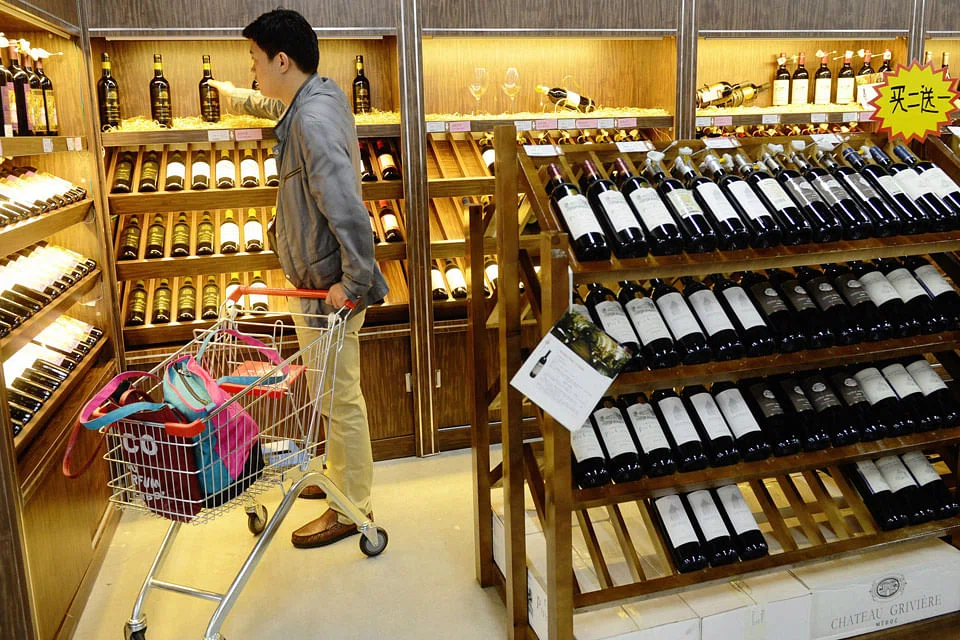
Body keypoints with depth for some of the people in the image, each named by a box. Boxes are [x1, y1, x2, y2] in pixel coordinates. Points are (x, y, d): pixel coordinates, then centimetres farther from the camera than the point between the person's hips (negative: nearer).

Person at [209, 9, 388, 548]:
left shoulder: (313, 120, -25)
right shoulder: (317, 98, 8)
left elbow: (347, 211, -33)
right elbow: (275, 105, 34)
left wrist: (355, 284, -25)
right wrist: (234, 95, 49)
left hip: (328, 289, -10)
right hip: (318, 282, 10)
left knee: (340, 398, 3)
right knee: (333, 393, 22)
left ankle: (352, 508, 20)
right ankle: (341, 476, 41)